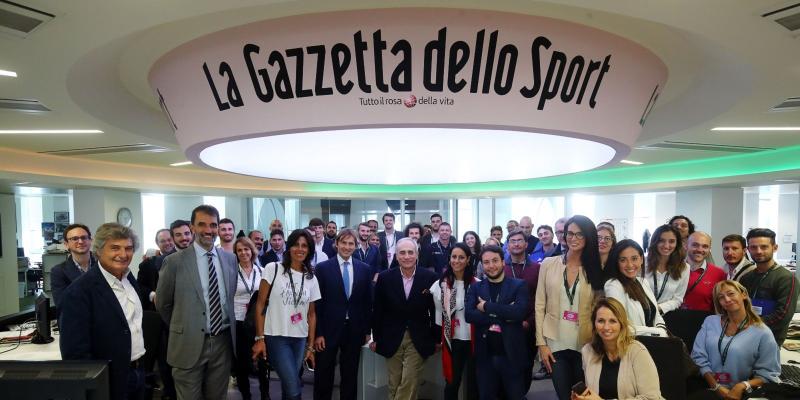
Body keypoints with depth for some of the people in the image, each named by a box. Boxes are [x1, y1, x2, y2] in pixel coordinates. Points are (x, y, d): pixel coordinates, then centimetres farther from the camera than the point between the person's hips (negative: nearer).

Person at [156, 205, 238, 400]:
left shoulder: (230, 258, 5)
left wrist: (228, 326, 11)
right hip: (190, 345, -3)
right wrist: (181, 328, 10)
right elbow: (162, 303, 2)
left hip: (223, 342, 4)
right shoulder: (174, 261, -8)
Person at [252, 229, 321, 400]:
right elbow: (260, 304, -3)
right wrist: (259, 338, -7)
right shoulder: (272, 269, -4)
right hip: (276, 337, -4)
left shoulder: (312, 279, 7)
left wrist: (311, 346, 11)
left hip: (300, 339, 4)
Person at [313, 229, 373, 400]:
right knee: (323, 375, 10)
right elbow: (317, 303, -5)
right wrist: (317, 333, -9)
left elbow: (368, 302, 6)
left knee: (350, 375, 13)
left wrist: (367, 330, 5)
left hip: (354, 330, 2)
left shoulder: (365, 269, 3)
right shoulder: (323, 268, -4)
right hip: (329, 329, -2)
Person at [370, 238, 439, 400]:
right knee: (394, 384, 11)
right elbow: (377, 310, 2)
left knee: (409, 382, -2)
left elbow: (435, 310, 1)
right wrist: (376, 338, 4)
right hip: (392, 339, 1)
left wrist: (436, 338, 4)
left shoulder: (430, 277, -7)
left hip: (418, 340, -1)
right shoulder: (385, 277, -5)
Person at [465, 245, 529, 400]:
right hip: (485, 356, 2)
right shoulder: (476, 288, 4)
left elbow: (519, 312, -19)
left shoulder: (518, 285, -1)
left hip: (511, 355, -2)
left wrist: (487, 307, -14)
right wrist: (503, 315, -17)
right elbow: (468, 315, -11)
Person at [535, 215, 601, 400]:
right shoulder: (548, 264, -1)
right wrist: (541, 343, -5)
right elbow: (540, 306, 0)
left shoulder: (594, 269, 2)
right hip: (555, 344, -1)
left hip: (585, 345, 1)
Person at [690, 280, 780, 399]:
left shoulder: (762, 333, 1)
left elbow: (768, 373, 0)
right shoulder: (710, 321, 8)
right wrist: (716, 387, -9)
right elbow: (699, 357, 2)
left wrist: (742, 386, -16)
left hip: (739, 393, 0)